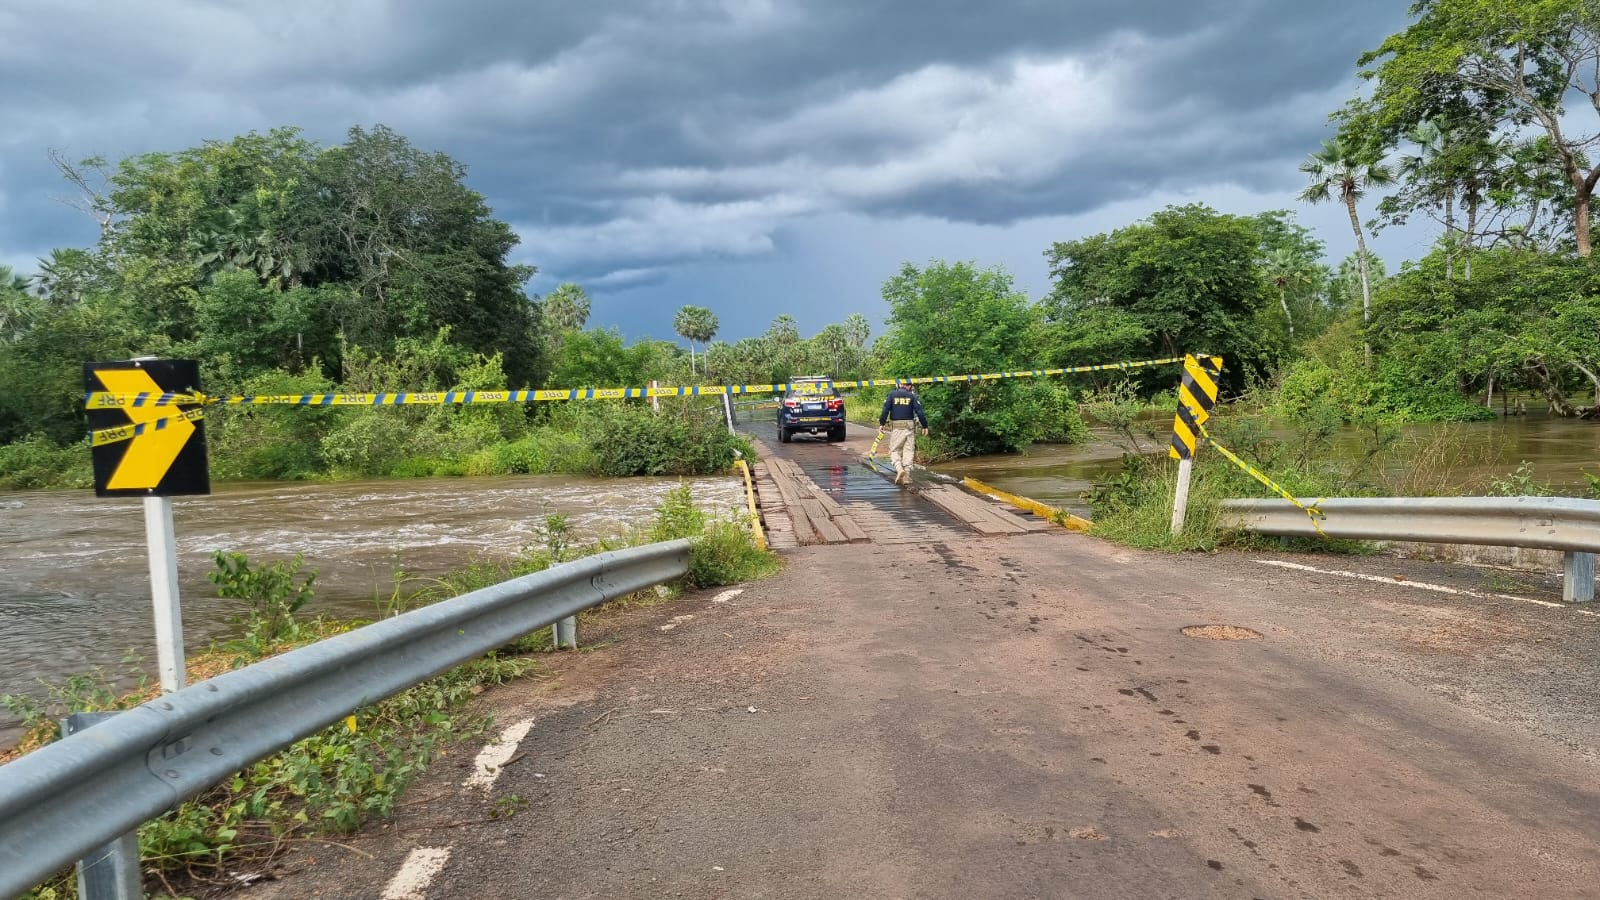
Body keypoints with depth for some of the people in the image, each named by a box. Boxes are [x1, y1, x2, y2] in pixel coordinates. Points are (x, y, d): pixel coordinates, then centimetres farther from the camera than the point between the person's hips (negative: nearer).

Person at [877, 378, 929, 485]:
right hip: (909, 427, 1)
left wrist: (881, 424, -2)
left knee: (894, 450, 8)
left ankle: (899, 469, -15)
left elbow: (885, 410, -6)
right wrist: (925, 426, 5)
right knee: (908, 451, 7)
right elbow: (920, 412, -3)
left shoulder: (891, 395, 2)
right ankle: (907, 476, 4)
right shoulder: (912, 396, 3)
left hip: (896, 427, -1)